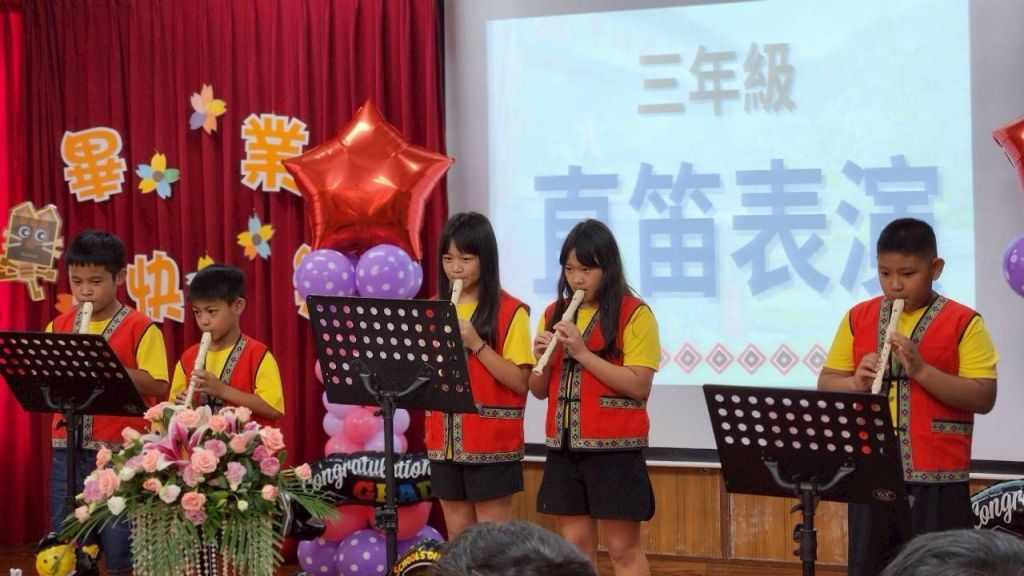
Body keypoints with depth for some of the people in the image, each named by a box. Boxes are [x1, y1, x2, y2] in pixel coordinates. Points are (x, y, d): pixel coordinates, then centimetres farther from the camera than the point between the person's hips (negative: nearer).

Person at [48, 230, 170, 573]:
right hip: (68, 450, 5)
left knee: (120, 546, -1)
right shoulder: (58, 327, 11)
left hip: (121, 452, -4)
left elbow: (157, 387, -11)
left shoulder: (140, 328, -3)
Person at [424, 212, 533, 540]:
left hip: (492, 443, -5)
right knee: (457, 535, 10)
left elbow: (520, 382, -12)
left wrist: (476, 344, -20)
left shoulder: (510, 312, -7)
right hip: (445, 440, 5)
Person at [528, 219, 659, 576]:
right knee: (574, 547, 8)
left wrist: (582, 353, -18)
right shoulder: (554, 314, 11)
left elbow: (639, 386, -15)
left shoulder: (634, 314, -7)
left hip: (615, 448, -5)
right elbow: (539, 390, 12)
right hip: (565, 446, 5)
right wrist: (542, 356, -9)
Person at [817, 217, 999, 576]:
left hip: (937, 479, -3)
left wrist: (921, 370, -19)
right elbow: (826, 384, 10)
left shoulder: (963, 323, -3)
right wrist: (856, 383, -12)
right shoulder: (858, 318, 9)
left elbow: (984, 398, -10)